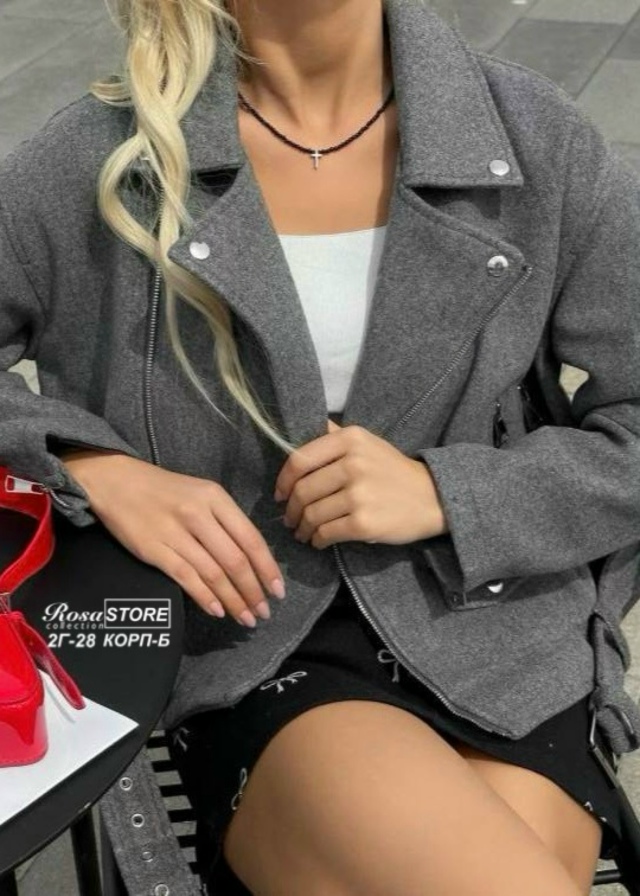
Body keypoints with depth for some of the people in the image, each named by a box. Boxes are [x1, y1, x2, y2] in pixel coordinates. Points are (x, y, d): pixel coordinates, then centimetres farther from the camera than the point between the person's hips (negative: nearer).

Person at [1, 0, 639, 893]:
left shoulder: (534, 138, 1)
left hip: (503, 650, 3)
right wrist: (95, 469, -13)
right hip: (248, 659, -2)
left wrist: (447, 493, -11)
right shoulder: (94, 163, -3)